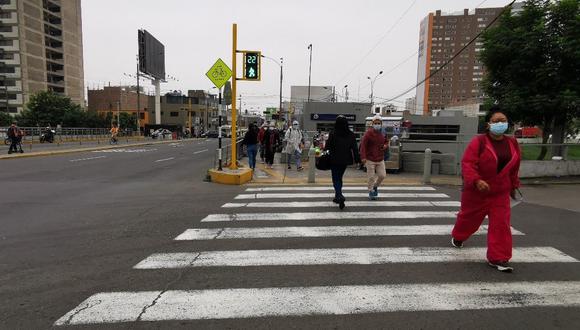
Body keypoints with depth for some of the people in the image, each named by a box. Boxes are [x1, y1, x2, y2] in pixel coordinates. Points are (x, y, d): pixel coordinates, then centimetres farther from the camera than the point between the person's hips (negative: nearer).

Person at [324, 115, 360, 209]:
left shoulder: (333, 134, -12)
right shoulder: (351, 135, -1)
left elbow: (327, 147, -8)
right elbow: (354, 148, 0)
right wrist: (357, 159, 3)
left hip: (334, 160, -4)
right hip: (345, 160, 4)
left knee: (336, 179, 1)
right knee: (339, 178, 20)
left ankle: (340, 196, -19)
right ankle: (337, 196, 29)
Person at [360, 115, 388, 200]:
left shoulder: (383, 133, 4)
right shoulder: (369, 133, -11)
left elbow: (386, 142, 22)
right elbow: (363, 145, -15)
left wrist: (386, 145, -4)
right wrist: (363, 157, -23)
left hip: (380, 159, 5)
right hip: (370, 159, -4)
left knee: (382, 175, 4)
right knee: (371, 177, 1)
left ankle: (375, 186, 33)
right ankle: (371, 192, 20)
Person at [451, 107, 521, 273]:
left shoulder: (513, 143, 2)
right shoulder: (478, 141, -16)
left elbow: (514, 168, 14)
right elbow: (467, 163, -24)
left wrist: (513, 185, 18)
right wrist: (476, 180, -36)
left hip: (500, 192, 4)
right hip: (476, 191, -3)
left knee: (501, 224, -4)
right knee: (469, 218, 16)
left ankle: (497, 258, 4)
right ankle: (458, 237, 46)